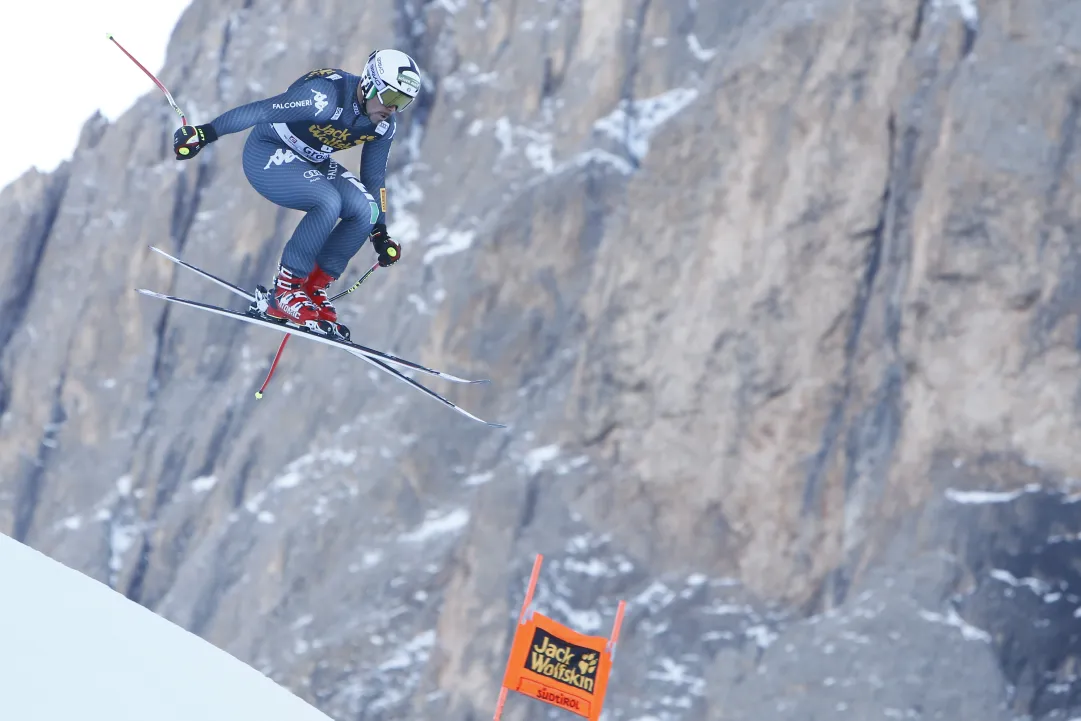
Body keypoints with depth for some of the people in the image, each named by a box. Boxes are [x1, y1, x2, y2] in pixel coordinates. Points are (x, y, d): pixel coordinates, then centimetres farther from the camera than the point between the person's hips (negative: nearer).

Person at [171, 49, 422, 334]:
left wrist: (380, 231, 10)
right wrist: (205, 133, -32)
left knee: (365, 209, -16)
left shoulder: (385, 126, -7)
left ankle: (314, 288, -1)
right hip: (267, 156, -8)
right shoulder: (325, 96, -32)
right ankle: (284, 291, -17)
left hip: (312, 163, 8)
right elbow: (260, 110, -31)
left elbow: (373, 176, 7)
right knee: (329, 201, -31)